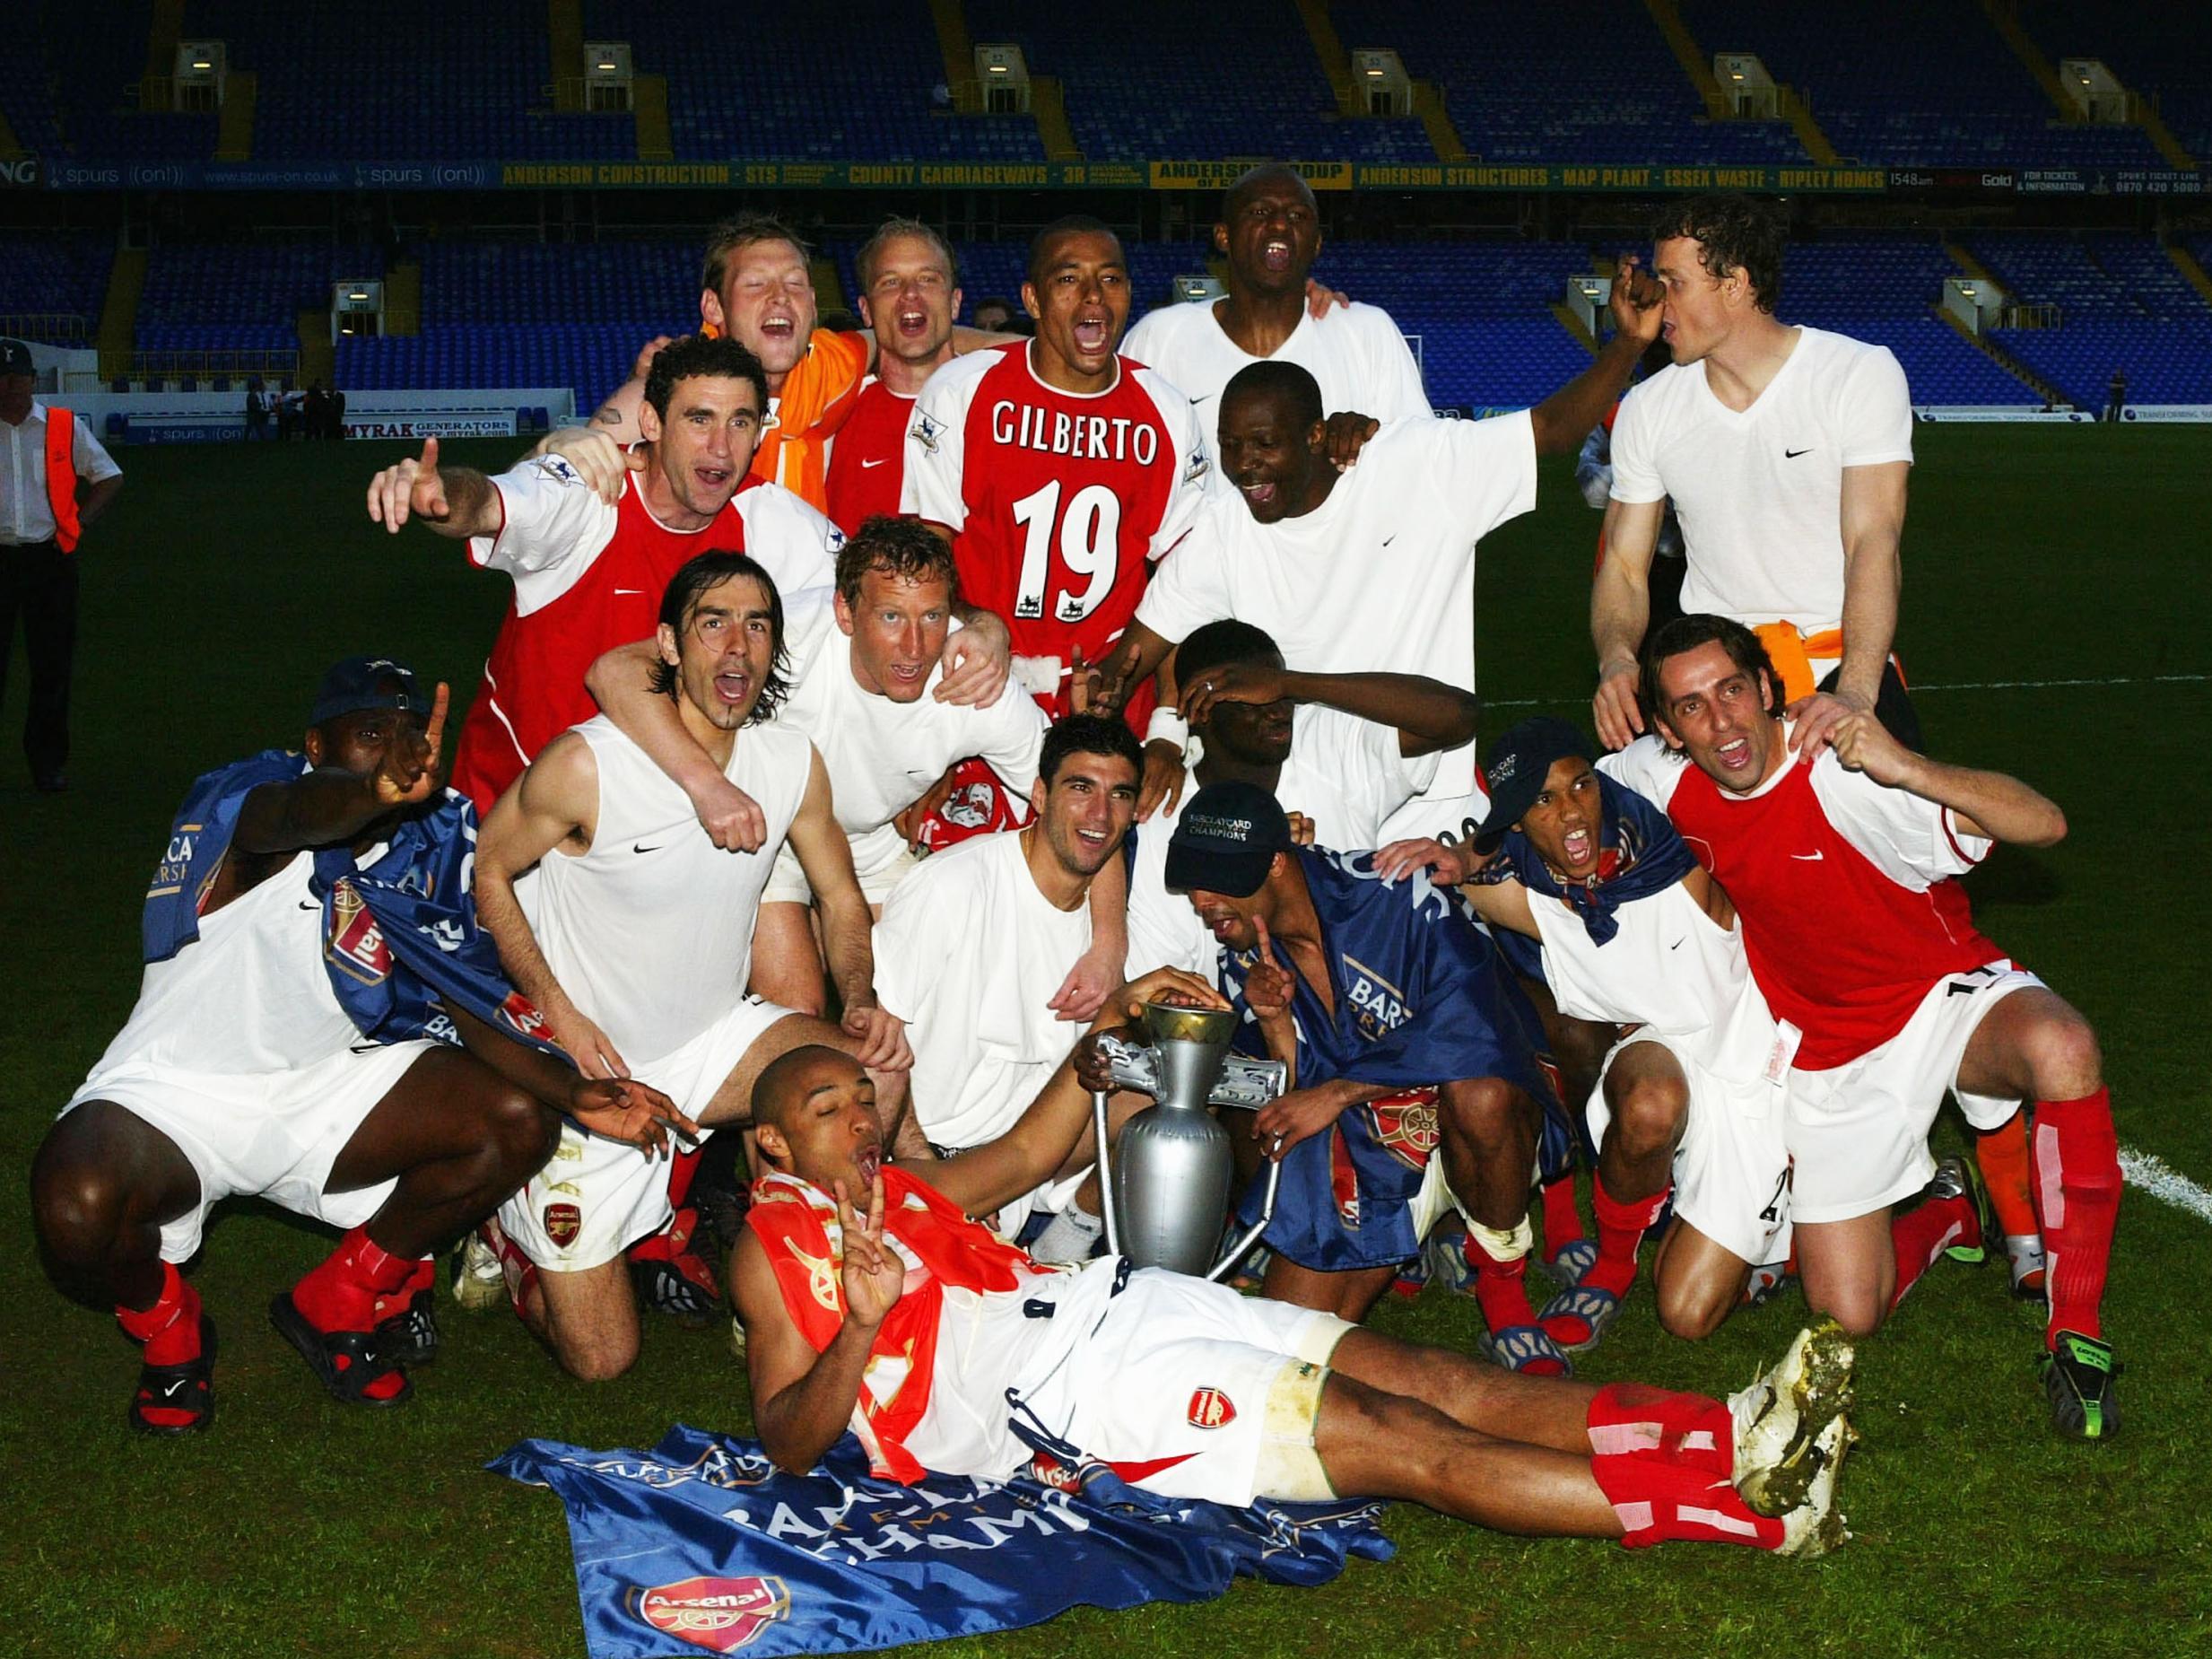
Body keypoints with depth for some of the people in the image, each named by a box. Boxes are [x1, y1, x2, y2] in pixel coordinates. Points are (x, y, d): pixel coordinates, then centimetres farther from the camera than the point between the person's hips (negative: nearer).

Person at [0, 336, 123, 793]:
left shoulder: (66, 427, 6)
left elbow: (111, 479, 12)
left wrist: (78, 521, 1)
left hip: (50, 559, 0)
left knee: (53, 666, 3)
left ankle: (49, 763, 12)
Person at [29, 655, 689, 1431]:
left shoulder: (434, 843, -4)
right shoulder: (244, 796, -21)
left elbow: (467, 1001, -3)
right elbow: (287, 817, -47)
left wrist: (572, 1092, -21)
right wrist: (378, 791, -70)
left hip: (324, 1087, 5)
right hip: (177, 1091, -5)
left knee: (517, 1125, -13)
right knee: (77, 1209, -35)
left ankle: (335, 1304, 9)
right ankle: (167, 1327, 4)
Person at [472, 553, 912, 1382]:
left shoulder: (794, 763, -7)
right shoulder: (587, 765, -22)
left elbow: (841, 897, 6)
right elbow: (485, 871, -10)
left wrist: (862, 1002, -12)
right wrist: (559, 1015, -17)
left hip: (712, 1037, 4)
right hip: (588, 1062, -4)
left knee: (879, 1073, -22)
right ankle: (504, 1225, 29)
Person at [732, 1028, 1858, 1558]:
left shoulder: (896, 1188, 26)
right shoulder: (774, 1245, 5)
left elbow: (1024, 1154, 37)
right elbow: (789, 1441, -5)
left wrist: (1103, 1035, 24)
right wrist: (864, 1325, -23)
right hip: (1056, 1393, -8)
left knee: (1434, 1381, -10)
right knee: (1400, 1439, -19)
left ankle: (1731, 1435, -20)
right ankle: (1750, 1510, -25)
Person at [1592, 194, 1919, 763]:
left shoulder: (1863, 374, -6)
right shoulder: (1647, 409, 5)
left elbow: (1873, 541, -16)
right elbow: (1623, 566, 6)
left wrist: (1855, 693, -30)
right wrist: (1616, 661, -17)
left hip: (1842, 659, -3)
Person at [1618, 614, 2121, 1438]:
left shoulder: (1846, 775, -27)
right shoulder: (1661, 780, -11)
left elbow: (2044, 823, -33)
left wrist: (1905, 768, -48)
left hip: (1946, 996, -4)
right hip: (1829, 1053, 4)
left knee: (2061, 1050, -41)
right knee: (1849, 1317, -1)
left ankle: (2075, 1334, -24)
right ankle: (1939, 1216, 35)